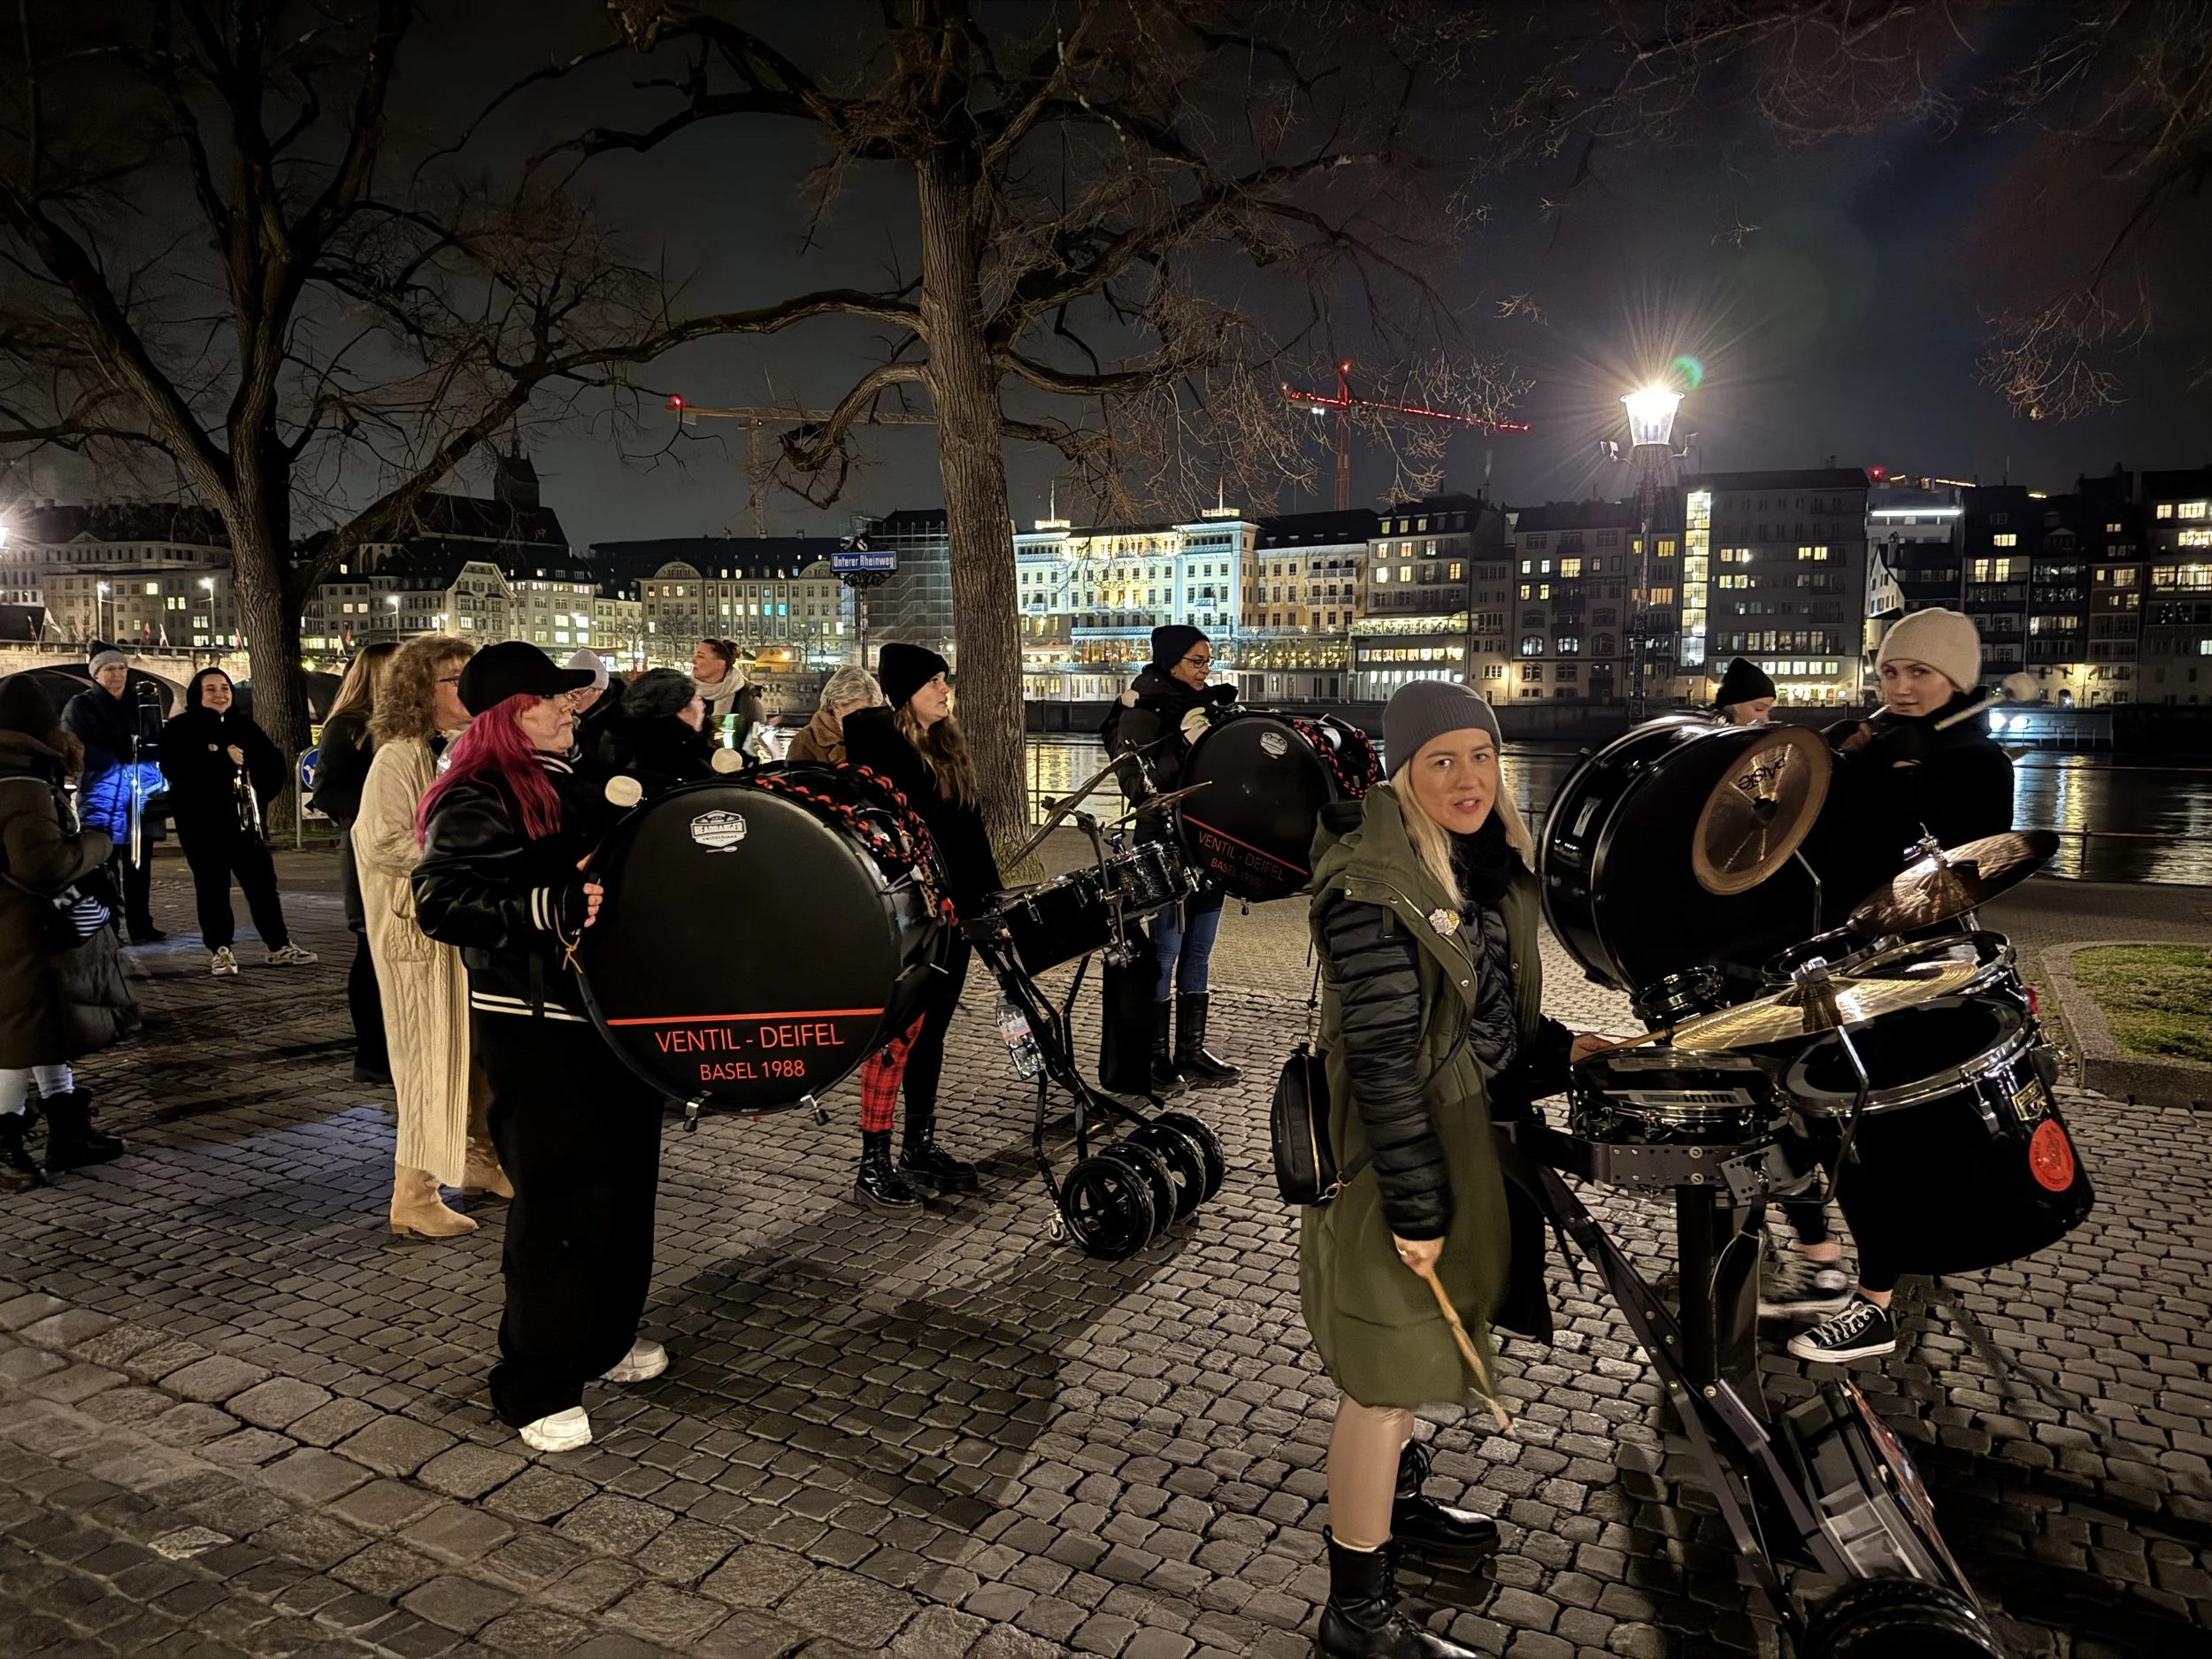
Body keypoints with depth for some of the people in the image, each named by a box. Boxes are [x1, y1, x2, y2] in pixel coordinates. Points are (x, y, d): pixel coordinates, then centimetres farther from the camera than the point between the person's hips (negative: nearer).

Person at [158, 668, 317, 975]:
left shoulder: (244, 726, 11)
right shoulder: (179, 729, -1)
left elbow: (276, 765, 14)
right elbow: (173, 769, -17)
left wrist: (263, 796, 0)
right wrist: (223, 759, -22)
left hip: (244, 817, 3)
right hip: (201, 821, -3)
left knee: (262, 881, 4)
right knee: (212, 886, 2)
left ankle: (280, 946, 10)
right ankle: (220, 950, 10)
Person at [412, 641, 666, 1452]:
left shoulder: (574, 778, 14)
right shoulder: (475, 799, -12)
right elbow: (441, 900, -24)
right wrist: (555, 906, -31)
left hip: (612, 1008, 9)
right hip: (534, 1027, -9)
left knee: (626, 1177, 16)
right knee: (559, 1200, -4)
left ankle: (605, 1338, 35)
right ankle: (537, 1387, 12)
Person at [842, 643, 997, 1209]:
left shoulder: (951, 747, 14)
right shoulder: (875, 740, -7)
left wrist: (992, 901, 13)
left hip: (953, 908, 7)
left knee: (931, 1029, 14)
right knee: (899, 1032, -6)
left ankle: (921, 1145, 26)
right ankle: (873, 1165, 3)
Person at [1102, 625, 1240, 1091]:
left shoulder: (1211, 703, 13)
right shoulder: (1143, 710, -8)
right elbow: (1139, 781, -18)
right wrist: (1183, 744, -26)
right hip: (1165, 845, -7)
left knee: (1198, 953, 11)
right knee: (1164, 953, -2)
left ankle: (1191, 1052, 20)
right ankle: (1156, 1058, 8)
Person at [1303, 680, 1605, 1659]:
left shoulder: (1482, 863, 4)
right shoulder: (1374, 888, -24)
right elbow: (1383, 1060, -25)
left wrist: (1558, 1051, 4)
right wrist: (1416, 1207, -22)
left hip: (1459, 1132, 9)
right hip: (1395, 1153, -9)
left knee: (1422, 1343, 25)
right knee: (1389, 1370, 2)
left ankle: (1395, 1503, 47)